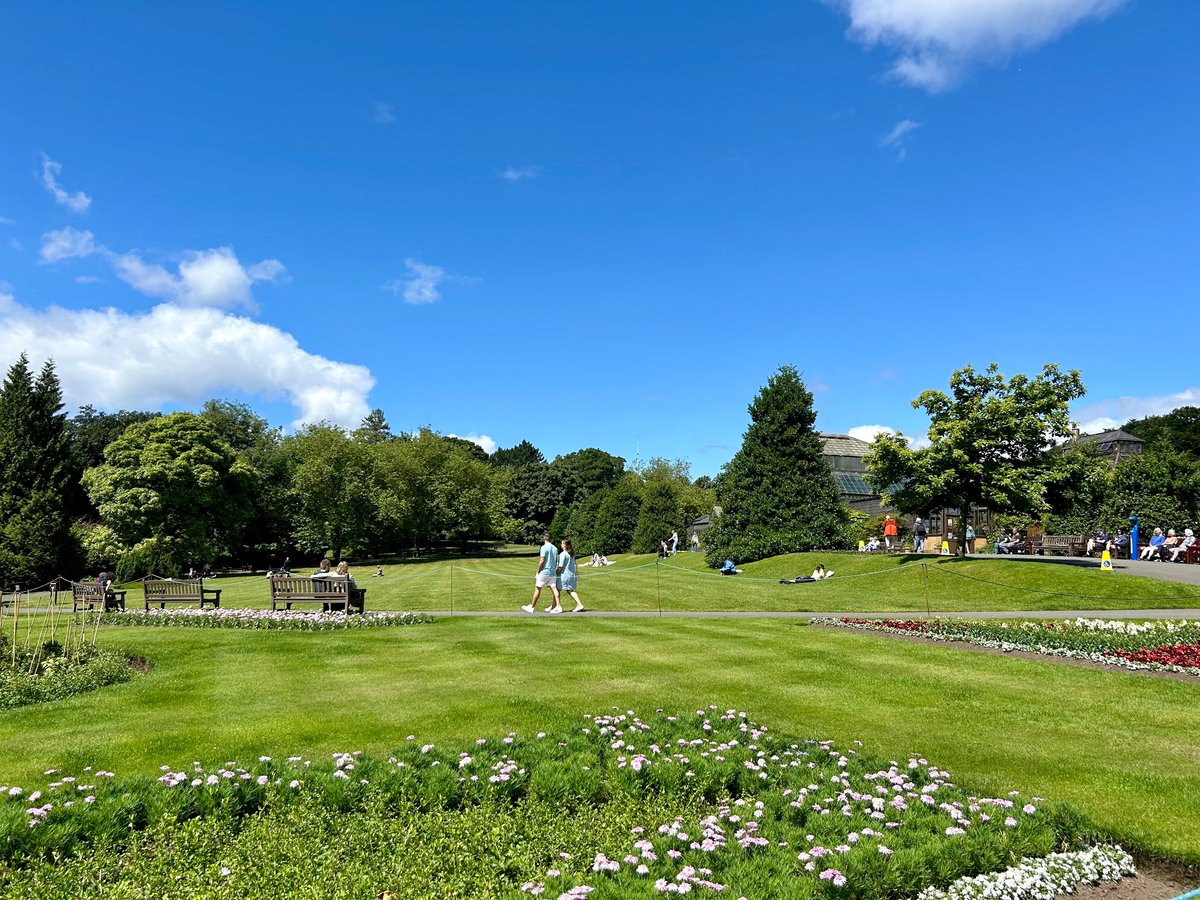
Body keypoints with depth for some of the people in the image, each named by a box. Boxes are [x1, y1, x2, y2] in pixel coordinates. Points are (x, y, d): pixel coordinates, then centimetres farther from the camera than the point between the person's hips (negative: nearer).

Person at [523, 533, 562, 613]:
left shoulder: (544, 547, -12)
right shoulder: (555, 548, 9)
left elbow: (542, 561, -16)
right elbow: (556, 562, 14)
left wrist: (538, 571, -7)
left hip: (544, 572, -6)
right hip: (553, 573, 6)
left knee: (537, 589, 5)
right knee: (554, 589, 2)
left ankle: (532, 607, 14)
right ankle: (558, 606, -6)